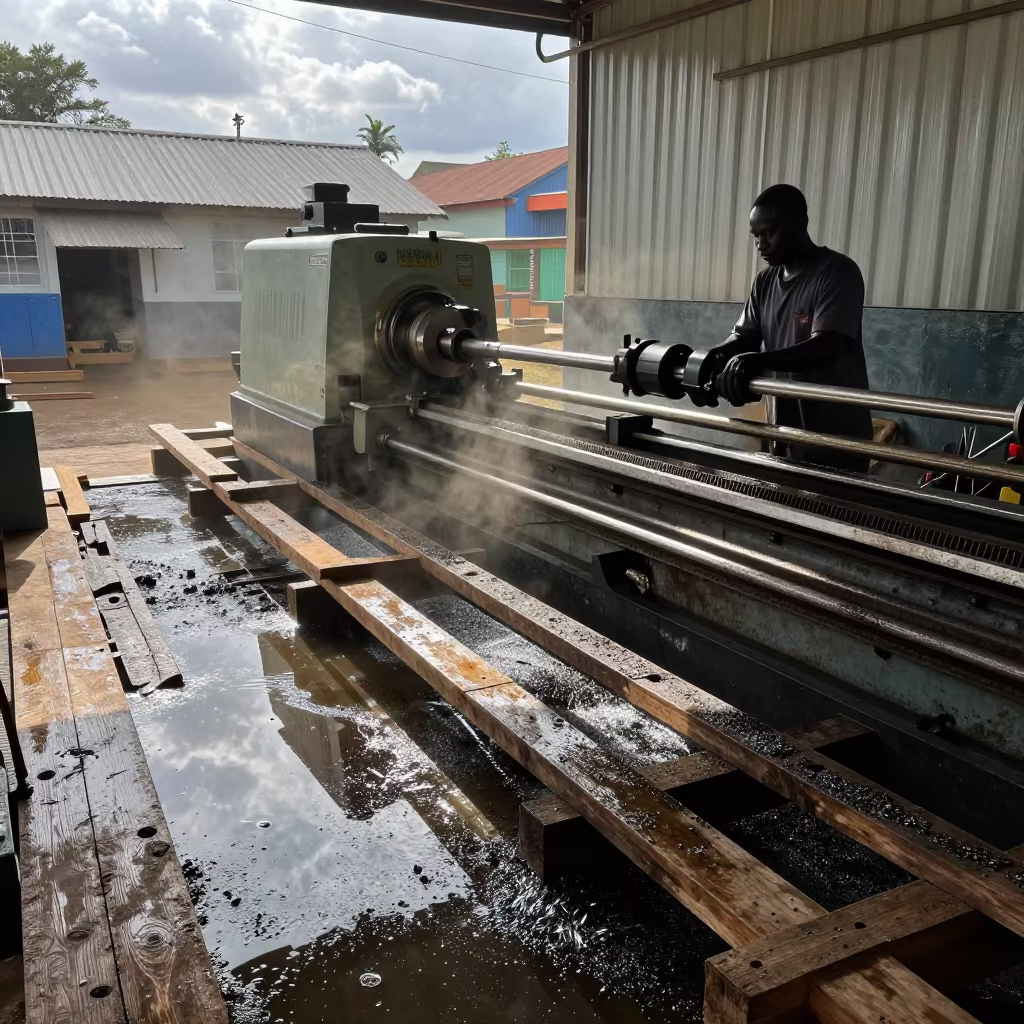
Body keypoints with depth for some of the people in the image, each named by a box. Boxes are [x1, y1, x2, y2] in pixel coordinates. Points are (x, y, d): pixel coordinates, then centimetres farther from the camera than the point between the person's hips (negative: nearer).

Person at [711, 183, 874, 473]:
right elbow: (743, 336, 10)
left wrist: (759, 360, -39)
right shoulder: (765, 281, 10)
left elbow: (824, 348, -24)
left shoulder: (838, 273, -12)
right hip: (783, 437, 6)